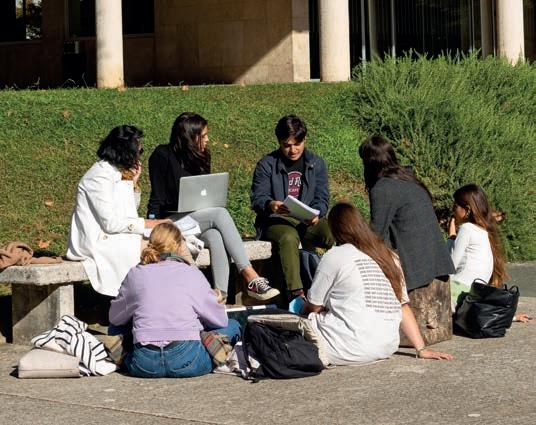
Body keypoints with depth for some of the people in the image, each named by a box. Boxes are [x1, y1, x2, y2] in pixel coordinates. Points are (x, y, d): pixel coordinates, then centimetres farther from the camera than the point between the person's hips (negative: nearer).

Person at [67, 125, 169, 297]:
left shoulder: (119, 173, 13)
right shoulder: (99, 176, -15)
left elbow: (129, 213, 15)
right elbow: (110, 223, -21)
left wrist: (133, 182, 4)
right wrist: (148, 224, -18)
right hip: (96, 242, -9)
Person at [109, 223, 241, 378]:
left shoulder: (135, 274, 9)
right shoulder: (192, 274, 5)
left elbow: (115, 318, 19)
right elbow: (220, 320, 11)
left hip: (144, 366, 2)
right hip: (187, 362, -2)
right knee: (232, 325, 18)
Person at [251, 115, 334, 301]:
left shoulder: (316, 163, 13)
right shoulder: (267, 164, 5)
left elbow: (322, 198, 5)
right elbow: (257, 198, -4)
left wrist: (316, 214, -19)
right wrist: (271, 205, -29)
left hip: (309, 221, 3)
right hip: (276, 220, -3)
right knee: (289, 238, -39)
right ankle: (296, 293, -42)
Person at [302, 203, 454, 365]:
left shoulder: (335, 256, -4)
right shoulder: (389, 256, 12)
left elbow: (314, 307, 2)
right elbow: (403, 306, 11)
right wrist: (421, 349, 12)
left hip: (354, 350, -7)